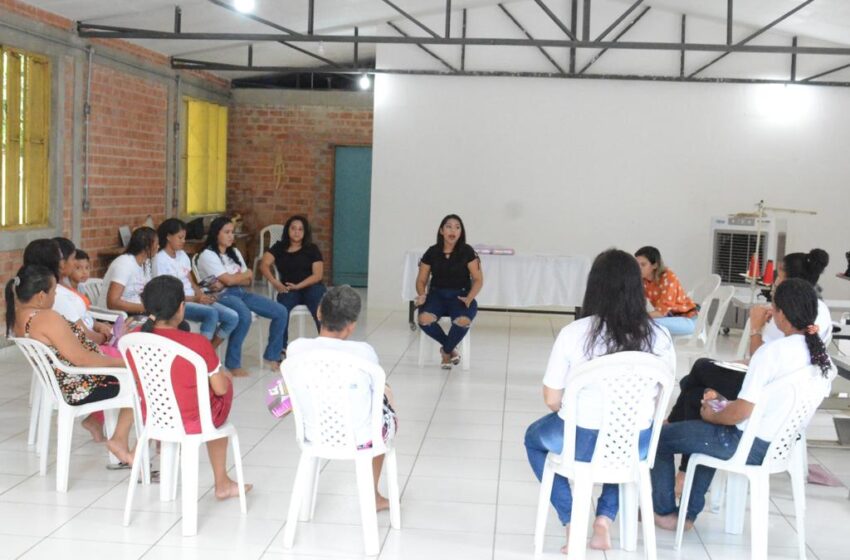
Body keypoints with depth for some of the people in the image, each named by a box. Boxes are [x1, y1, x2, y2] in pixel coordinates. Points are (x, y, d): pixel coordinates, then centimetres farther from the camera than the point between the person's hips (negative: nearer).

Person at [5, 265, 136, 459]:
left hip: (56, 383, 10)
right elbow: (81, 358, -26)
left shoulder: (17, 315, 1)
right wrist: (119, 362, -14)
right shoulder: (47, 319, -28)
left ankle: (94, 419, 27)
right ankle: (119, 440, 2)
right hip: (78, 389, -10)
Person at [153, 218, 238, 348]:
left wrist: (202, 295, -8)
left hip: (193, 299, 8)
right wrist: (195, 298, -19)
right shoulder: (160, 259, -9)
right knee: (211, 313, -34)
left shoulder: (182, 255, 14)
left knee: (232, 317, -12)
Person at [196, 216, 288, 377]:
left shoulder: (235, 252, 19)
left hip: (241, 292, 8)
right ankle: (233, 364, -27)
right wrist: (247, 274, 6)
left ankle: (272, 356, 9)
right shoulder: (207, 255, -5)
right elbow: (229, 280, -13)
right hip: (222, 297, -8)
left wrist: (225, 283, -8)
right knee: (244, 315, -40)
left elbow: (248, 281, 10)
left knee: (281, 312, -7)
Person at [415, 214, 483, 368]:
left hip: (460, 296, -2)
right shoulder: (432, 252, 4)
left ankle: (446, 351, -1)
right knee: (424, 319, -32)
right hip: (437, 294, 2)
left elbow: (478, 279, -2)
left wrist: (469, 299, -18)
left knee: (463, 321, -36)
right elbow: (421, 280, 9)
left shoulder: (467, 252, -2)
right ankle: (452, 348, -1)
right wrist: (421, 295, -12)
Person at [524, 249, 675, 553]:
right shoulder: (660, 336, -9)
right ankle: (605, 519, 26)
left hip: (580, 442, -2)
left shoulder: (573, 332, -16)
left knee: (534, 437, 32)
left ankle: (572, 522, 21)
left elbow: (552, 399, -8)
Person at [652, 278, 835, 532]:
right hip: (782, 446, 8)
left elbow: (742, 412, -26)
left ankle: (663, 511, 26)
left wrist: (711, 416, -6)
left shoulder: (773, 351, -26)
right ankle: (689, 513, 35)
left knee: (660, 436, 9)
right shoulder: (820, 353, -3)